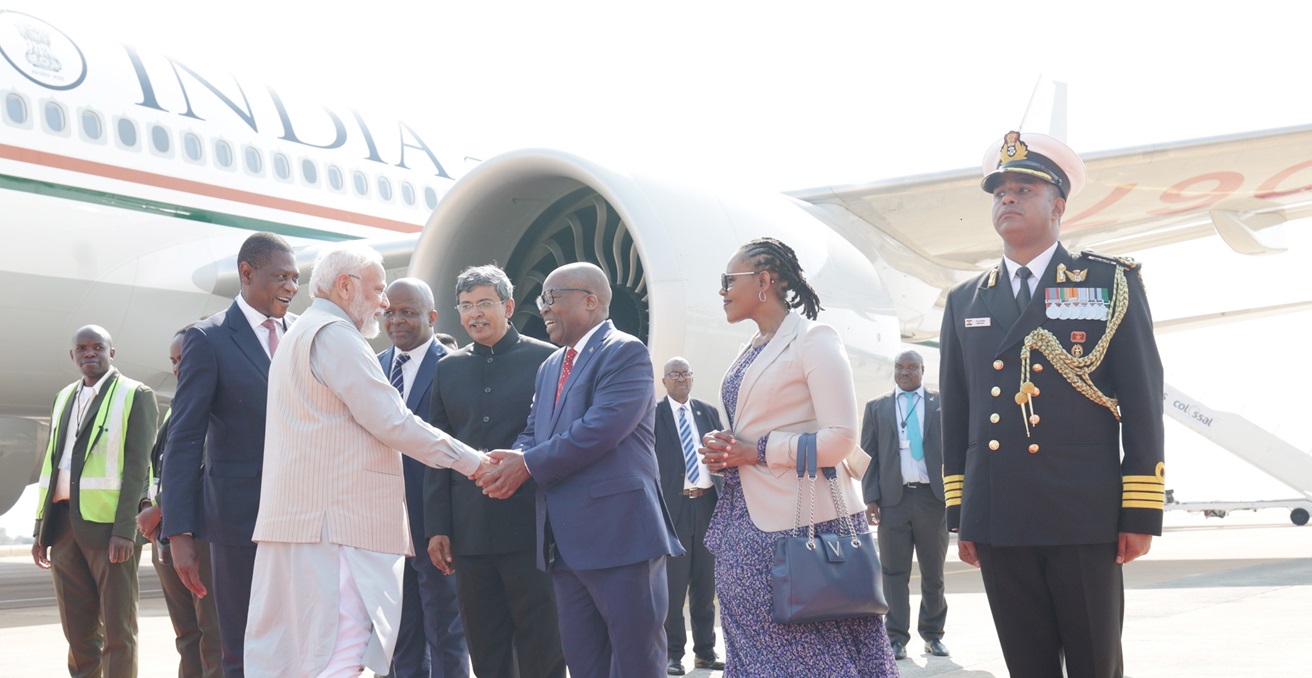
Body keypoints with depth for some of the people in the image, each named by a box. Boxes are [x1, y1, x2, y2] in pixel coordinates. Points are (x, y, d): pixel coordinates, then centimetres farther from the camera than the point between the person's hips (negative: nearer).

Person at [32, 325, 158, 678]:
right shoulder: (65, 397, 18)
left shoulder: (135, 395, -1)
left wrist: (125, 530, -16)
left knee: (117, 630, -2)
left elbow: (137, 466, -8)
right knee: (78, 632, 8)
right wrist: (41, 528, 12)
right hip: (64, 525, 6)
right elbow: (52, 463, 19)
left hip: (109, 525, -6)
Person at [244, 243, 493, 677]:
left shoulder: (297, 337, 24)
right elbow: (390, 421, -14)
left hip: (293, 518, 11)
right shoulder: (335, 334, -9)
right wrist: (470, 461, -7)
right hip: (334, 520, -11)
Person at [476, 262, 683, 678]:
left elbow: (602, 428, -19)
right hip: (566, 543, 8)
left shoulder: (625, 352, -7)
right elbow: (533, 433, 18)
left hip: (620, 534, -8)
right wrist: (511, 463, -6)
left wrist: (529, 464, -13)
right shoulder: (550, 367, 21)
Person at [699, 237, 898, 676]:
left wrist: (755, 452, -15)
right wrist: (722, 451, 3)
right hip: (749, 524, 8)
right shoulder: (751, 351, 16)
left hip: (802, 524, -8)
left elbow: (840, 439, -17)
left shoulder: (813, 340, -8)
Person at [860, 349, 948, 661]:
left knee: (933, 570, 7)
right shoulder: (877, 407, 11)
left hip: (933, 496, 0)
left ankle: (933, 633, 17)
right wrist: (870, 497, -3)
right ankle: (897, 636, 5)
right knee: (894, 571, 1)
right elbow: (868, 454, 7)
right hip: (893, 497, 0)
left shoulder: (941, 403, 8)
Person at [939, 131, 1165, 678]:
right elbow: (954, 413, 14)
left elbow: (1143, 400, -1)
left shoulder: (1112, 282, 4)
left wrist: (1141, 514, -6)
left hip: (1085, 516, -3)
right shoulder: (965, 301, 14)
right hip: (998, 522, 3)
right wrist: (959, 517, 10)